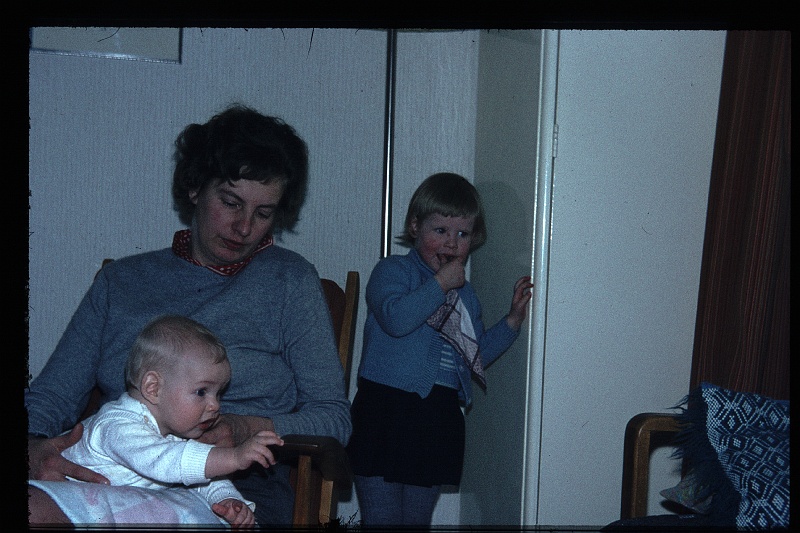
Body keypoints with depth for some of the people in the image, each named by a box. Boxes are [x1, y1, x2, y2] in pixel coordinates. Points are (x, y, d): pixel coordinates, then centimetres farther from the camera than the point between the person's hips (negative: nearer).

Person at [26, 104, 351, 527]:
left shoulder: (290, 280, 9)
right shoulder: (120, 281, 17)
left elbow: (333, 417, 5)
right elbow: (49, 397, 12)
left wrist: (246, 430, -14)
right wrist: (33, 449, -12)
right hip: (114, 486, 2)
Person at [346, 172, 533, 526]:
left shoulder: (465, 293, 18)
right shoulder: (391, 271, -2)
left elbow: (477, 355, 21)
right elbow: (395, 318, -23)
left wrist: (513, 320, 11)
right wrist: (440, 283, -16)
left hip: (439, 420, 6)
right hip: (387, 413, -6)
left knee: (418, 517, 14)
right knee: (381, 518, 0)